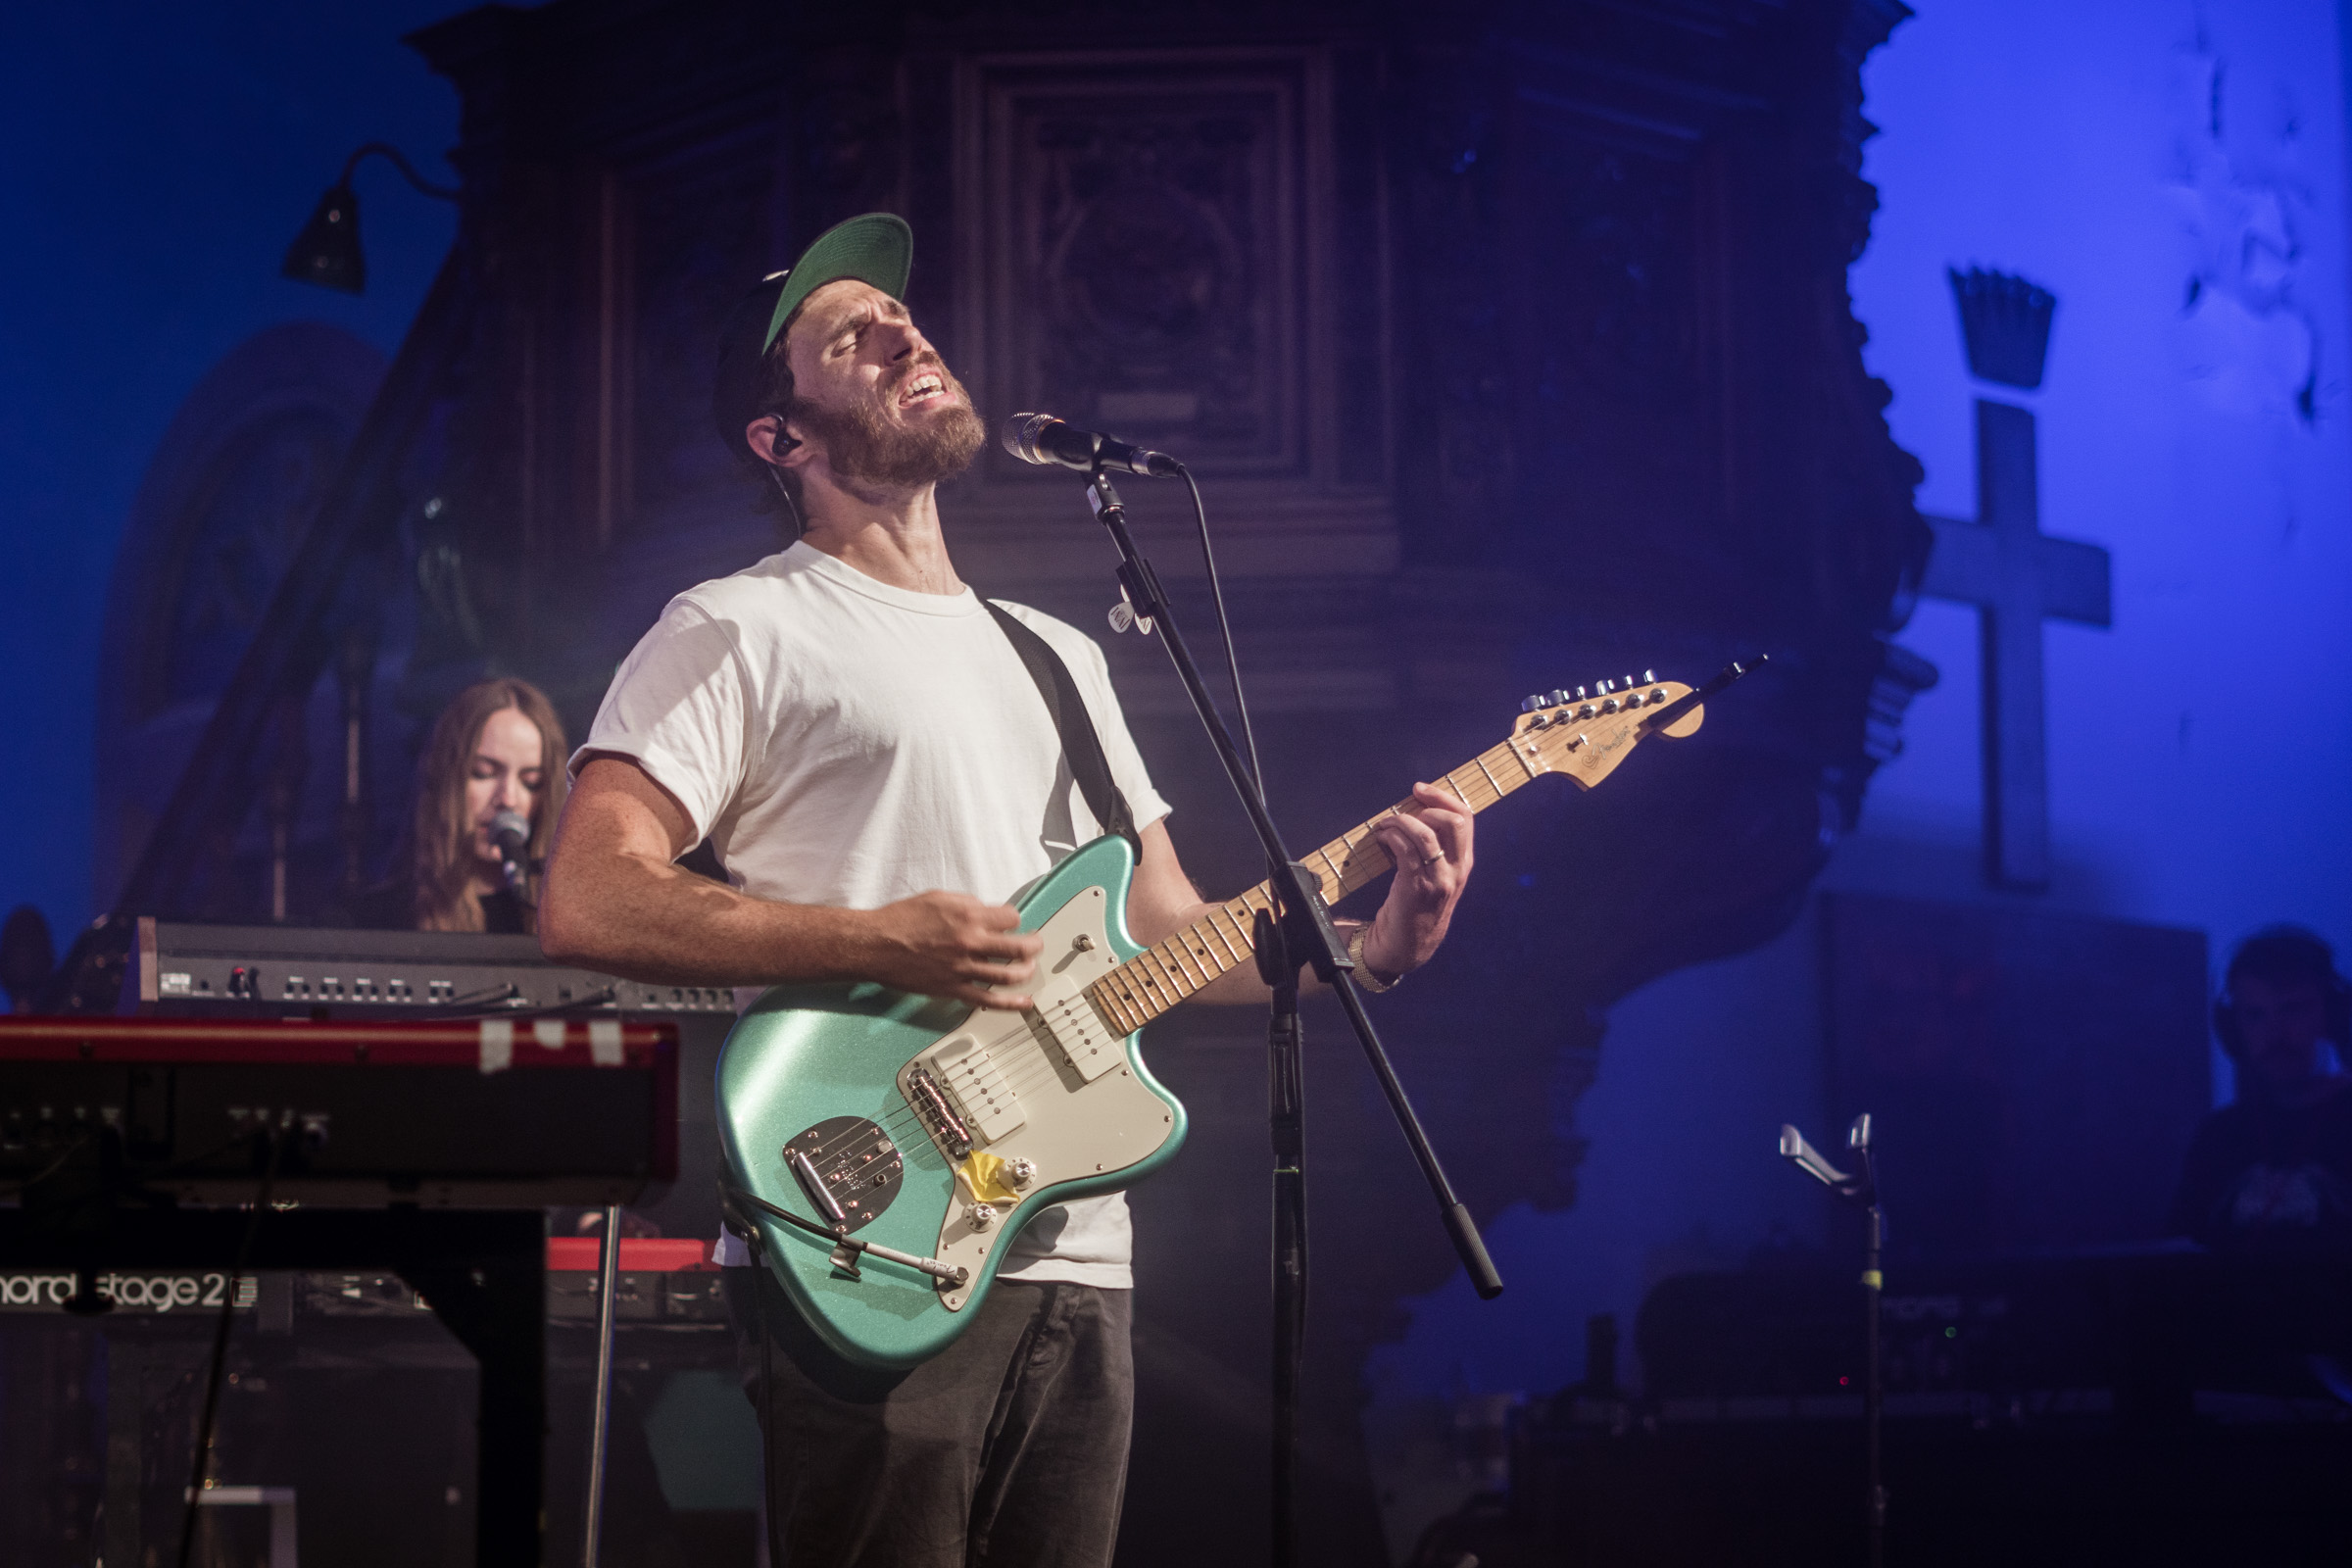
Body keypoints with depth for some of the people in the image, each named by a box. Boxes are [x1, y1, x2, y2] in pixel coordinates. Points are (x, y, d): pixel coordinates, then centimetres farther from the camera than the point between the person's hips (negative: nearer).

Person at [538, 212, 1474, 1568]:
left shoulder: (1059, 656, 22)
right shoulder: (745, 631, -1)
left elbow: (1170, 930, 21)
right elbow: (587, 904, -12)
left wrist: (1372, 945, 4)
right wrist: (879, 941, -18)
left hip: (1075, 1258, 7)